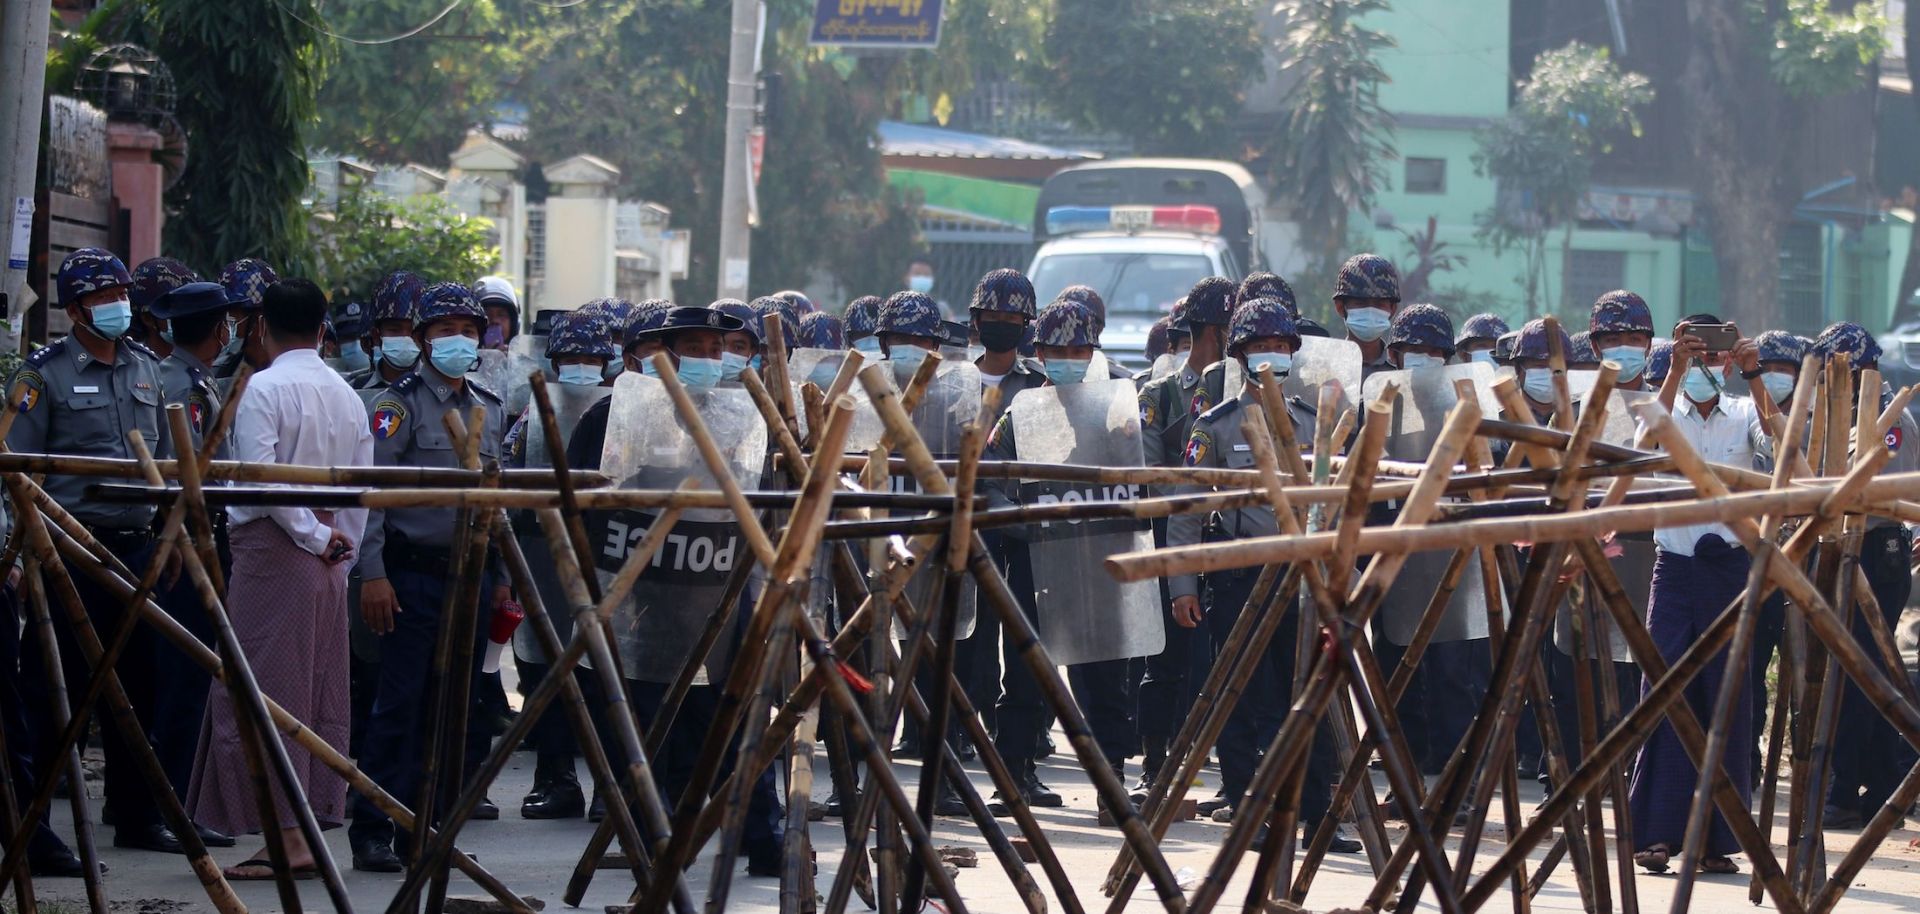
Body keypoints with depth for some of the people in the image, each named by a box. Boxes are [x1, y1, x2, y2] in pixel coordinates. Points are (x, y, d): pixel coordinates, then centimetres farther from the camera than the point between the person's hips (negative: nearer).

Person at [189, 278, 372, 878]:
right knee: (318, 698, 10)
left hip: (273, 552, -7)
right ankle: (314, 823, 11)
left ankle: (286, 837, -13)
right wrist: (338, 547, 14)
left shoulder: (264, 388, -9)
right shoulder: (346, 395, 12)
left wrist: (315, 537, -10)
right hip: (328, 561, 7)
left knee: (263, 696, -6)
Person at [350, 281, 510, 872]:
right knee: (399, 706, -8)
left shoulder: (489, 411, 16)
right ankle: (371, 832, -6)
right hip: (415, 575, -6)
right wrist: (373, 574, -17)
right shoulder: (401, 405, -4)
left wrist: (501, 576, 17)